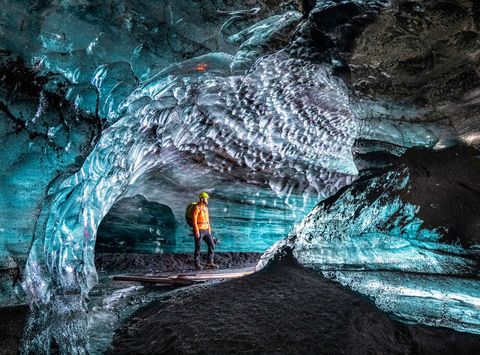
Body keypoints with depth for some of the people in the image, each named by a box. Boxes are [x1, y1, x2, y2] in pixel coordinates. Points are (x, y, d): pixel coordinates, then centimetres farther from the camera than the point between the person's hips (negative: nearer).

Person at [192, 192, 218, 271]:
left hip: (206, 231, 8)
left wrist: (209, 230, 15)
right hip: (199, 230, -8)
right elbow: (194, 220, -15)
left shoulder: (206, 208, 14)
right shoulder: (197, 207, -11)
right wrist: (197, 231, -19)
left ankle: (209, 263, 7)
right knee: (198, 247, 0)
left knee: (212, 245, 2)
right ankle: (197, 264, 11)